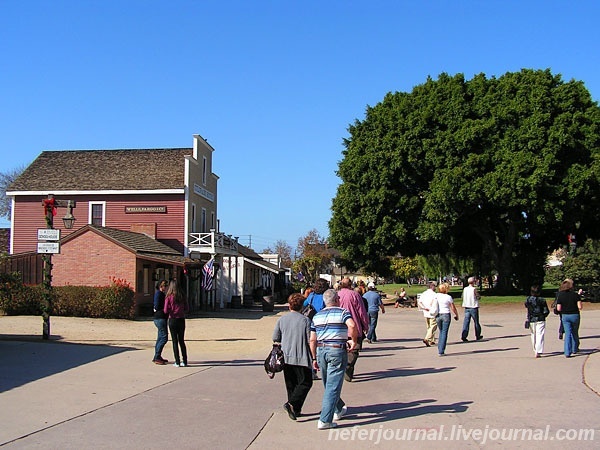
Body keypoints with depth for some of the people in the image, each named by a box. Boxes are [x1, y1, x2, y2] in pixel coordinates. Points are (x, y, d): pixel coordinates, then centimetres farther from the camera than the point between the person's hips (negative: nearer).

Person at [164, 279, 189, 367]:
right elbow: (187, 309, 3)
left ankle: (177, 362, 3)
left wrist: (171, 311, 9)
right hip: (181, 320, 3)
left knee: (175, 341, 4)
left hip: (173, 320, -3)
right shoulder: (182, 296, 0)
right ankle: (184, 361, 13)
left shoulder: (169, 297, -10)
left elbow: (166, 311, -12)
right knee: (182, 341, 14)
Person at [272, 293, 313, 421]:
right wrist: (313, 357, 5)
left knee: (291, 384, 14)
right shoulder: (305, 320, -9)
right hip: (301, 357, -4)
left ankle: (295, 409, 15)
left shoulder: (281, 319, 1)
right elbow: (311, 340, -10)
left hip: (286, 357, 4)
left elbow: (275, 338, 3)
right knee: (305, 382, 3)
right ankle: (292, 403, -15)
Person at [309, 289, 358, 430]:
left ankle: (339, 410, 40)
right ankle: (325, 420, -8)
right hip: (337, 351, -6)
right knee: (333, 387, -4)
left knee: (328, 385, 21)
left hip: (321, 351, 6)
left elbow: (312, 340, 10)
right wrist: (354, 341, -9)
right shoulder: (342, 312, -3)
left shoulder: (317, 316, 12)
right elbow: (352, 325, -24)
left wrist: (315, 358, 17)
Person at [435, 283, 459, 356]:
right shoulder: (448, 297, -7)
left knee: (441, 332, 19)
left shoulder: (436, 296, 1)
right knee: (444, 333, 1)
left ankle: (439, 349, 16)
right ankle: (441, 351, -3)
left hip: (438, 315, 3)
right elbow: (453, 308, -1)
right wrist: (456, 315, 12)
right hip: (446, 315, -3)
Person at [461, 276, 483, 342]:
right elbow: (478, 297, -4)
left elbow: (463, 297, 13)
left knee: (466, 322, 0)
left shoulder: (465, 289, 3)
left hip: (466, 307, 4)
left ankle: (463, 336, -10)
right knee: (476, 322, 11)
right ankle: (478, 336, 23)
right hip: (474, 307, -4)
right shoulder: (474, 289, -12)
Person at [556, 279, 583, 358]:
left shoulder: (560, 295, -4)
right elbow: (580, 307, -14)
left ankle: (567, 352, -7)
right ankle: (575, 349, 31)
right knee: (575, 333, 18)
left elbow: (558, 309, -5)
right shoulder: (575, 295, -10)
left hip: (565, 316, 1)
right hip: (575, 315, -1)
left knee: (568, 333, 3)